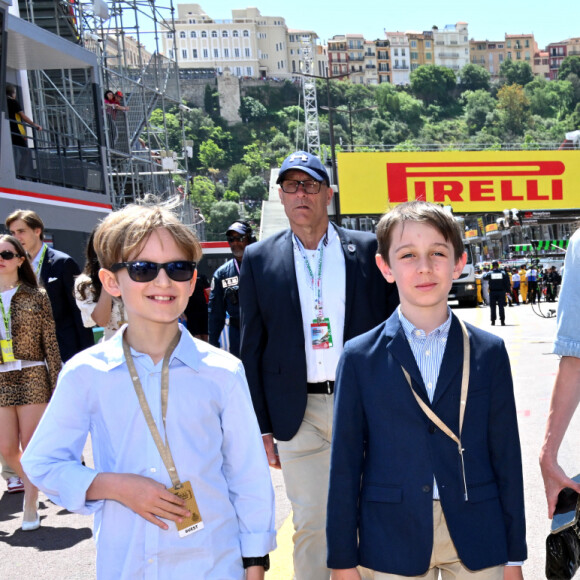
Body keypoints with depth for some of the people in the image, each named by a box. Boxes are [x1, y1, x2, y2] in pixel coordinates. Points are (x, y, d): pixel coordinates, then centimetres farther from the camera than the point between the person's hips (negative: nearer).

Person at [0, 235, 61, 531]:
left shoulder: (37, 296, -1)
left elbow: (50, 344, -2)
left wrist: (56, 386, -6)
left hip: (32, 378, -3)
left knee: (31, 447, -2)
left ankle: (30, 507, 10)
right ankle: (33, 484, 32)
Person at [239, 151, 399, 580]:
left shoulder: (368, 250, 3)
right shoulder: (259, 260, 3)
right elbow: (252, 349, 5)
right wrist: (261, 427, 2)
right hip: (300, 413, 0)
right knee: (311, 524, 6)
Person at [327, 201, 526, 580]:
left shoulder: (489, 353, 1)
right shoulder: (360, 358, -2)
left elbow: (506, 455, 3)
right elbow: (345, 463, -1)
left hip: (477, 543, 1)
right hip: (394, 543, -1)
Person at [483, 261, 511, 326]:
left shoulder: (490, 273, -4)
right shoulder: (503, 273, -1)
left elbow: (484, 277, 13)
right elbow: (507, 282, -1)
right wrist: (508, 290, 5)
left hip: (492, 292, 0)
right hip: (501, 292, 0)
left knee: (493, 307, 6)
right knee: (501, 306, 2)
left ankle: (493, 321, 6)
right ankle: (502, 321, -1)